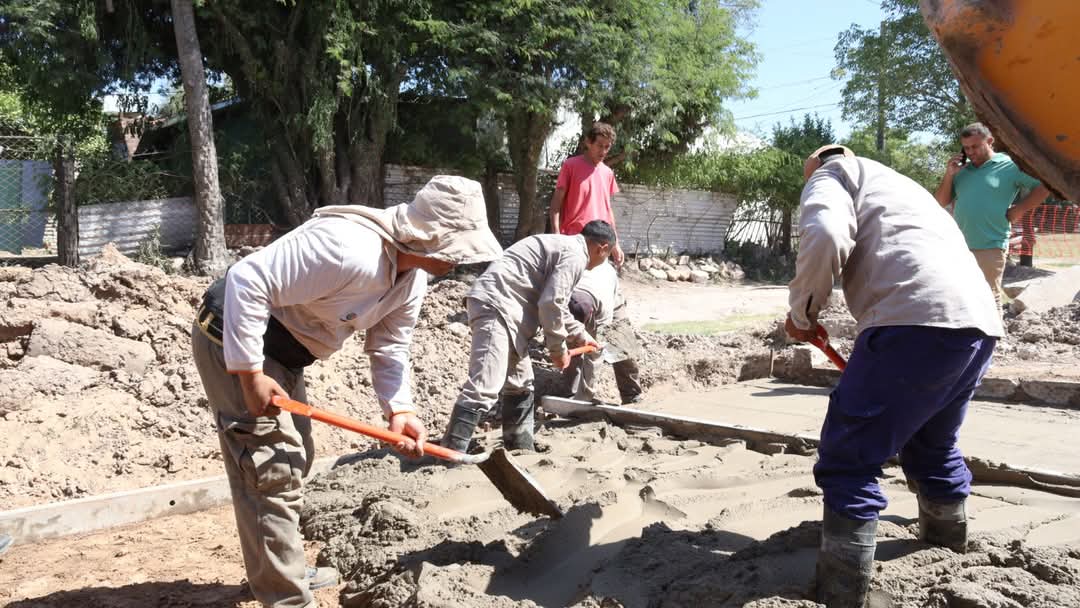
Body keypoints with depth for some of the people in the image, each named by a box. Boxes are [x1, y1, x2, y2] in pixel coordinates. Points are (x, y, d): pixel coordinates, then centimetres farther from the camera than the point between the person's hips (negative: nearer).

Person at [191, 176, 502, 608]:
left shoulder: (413, 277, -3)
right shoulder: (351, 250, -34)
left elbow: (389, 348, 3)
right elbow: (246, 281, -33)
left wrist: (399, 410, -12)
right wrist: (250, 374, -30)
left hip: (283, 353, 10)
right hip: (235, 340, -10)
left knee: (294, 459, 22)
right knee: (272, 472, -6)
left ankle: (283, 570, 40)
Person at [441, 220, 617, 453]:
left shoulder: (562, 246, 26)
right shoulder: (574, 255, -7)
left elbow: (554, 302, 37)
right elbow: (550, 304, -14)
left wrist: (580, 335, 47)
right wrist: (558, 349, -1)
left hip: (504, 309, 11)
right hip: (496, 304, -11)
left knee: (520, 385, 19)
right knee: (484, 388, -19)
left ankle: (520, 449, 29)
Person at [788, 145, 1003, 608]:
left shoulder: (830, 173, 13)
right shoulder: (897, 184, 38)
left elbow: (826, 238, -11)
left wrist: (802, 312, 3)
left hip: (918, 319, -9)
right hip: (979, 322, 9)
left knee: (847, 460, -3)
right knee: (933, 445, 30)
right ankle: (947, 539, 50)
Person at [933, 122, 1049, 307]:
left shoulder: (1009, 165, -2)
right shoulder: (961, 170, 11)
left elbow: (1045, 186, -4)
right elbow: (940, 202, 12)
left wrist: (1018, 210, -6)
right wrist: (949, 175, 0)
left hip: (990, 248, -5)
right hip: (958, 247, 5)